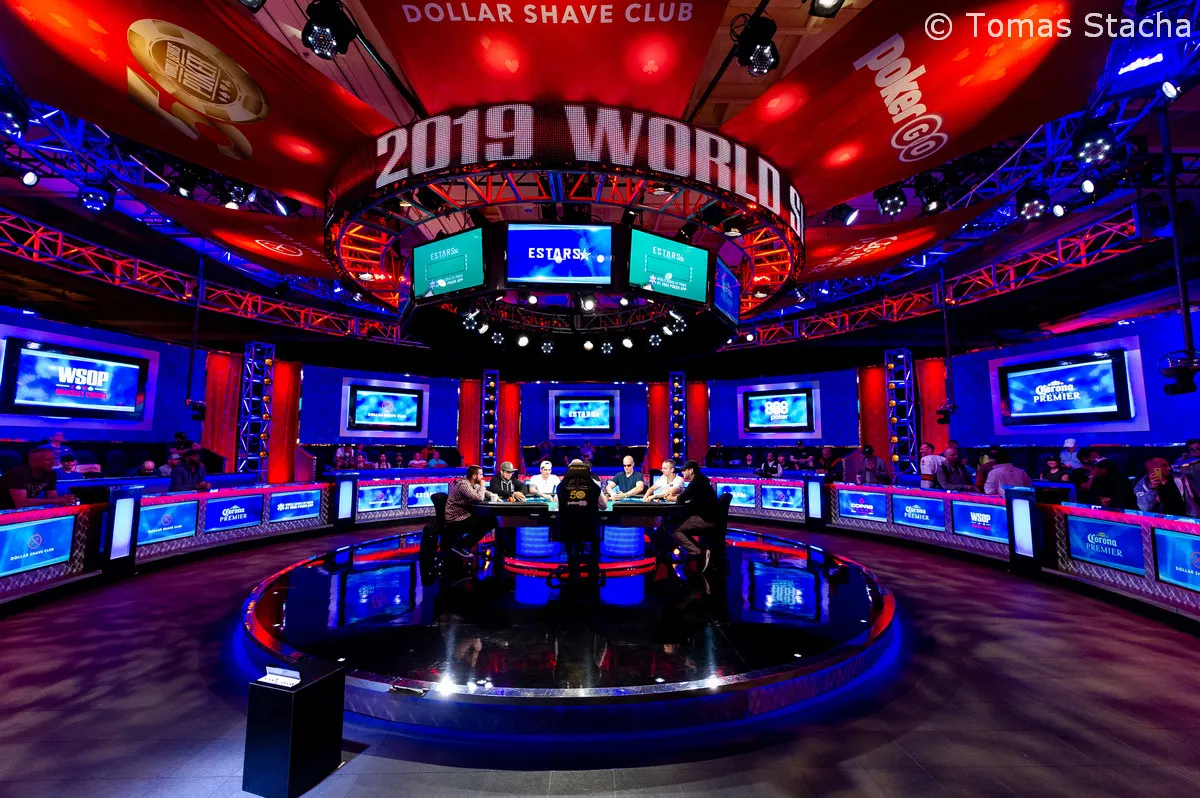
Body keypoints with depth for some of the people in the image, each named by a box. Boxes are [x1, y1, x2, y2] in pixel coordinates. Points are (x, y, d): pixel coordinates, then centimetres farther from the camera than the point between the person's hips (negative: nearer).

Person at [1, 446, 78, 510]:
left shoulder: (51, 473, -5)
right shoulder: (18, 473, -23)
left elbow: (52, 496, -2)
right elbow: (21, 502, -30)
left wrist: (64, 499, -25)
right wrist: (56, 501, -34)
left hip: (24, 511, 6)